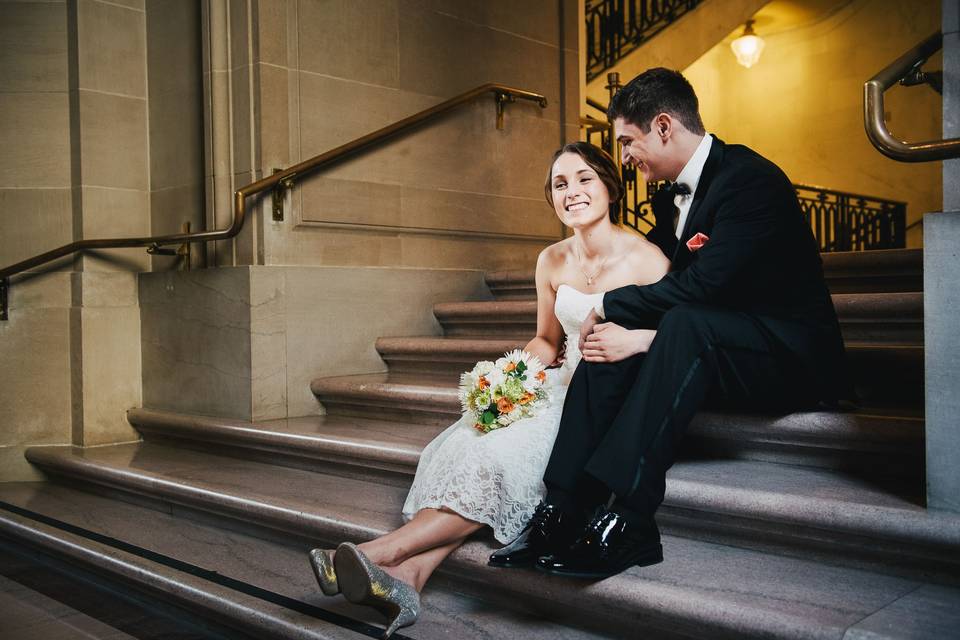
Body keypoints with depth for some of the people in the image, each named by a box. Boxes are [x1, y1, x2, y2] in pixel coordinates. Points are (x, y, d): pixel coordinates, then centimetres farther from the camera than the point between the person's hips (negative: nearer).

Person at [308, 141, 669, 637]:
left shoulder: (645, 258, -9)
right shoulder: (552, 262, 7)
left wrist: (632, 342, -25)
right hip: (564, 386, 5)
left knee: (509, 449, -29)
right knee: (473, 440, -23)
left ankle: (385, 551, -31)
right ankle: (408, 577, -35)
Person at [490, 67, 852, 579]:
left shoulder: (749, 177, -16)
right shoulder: (673, 199, 11)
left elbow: (706, 284, -26)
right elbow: (668, 286, 9)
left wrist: (610, 304, -16)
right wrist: (617, 319, -13)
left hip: (790, 357, -8)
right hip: (707, 350, 8)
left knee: (684, 324, -35)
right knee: (612, 340, -14)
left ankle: (625, 518, -38)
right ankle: (564, 509, -23)